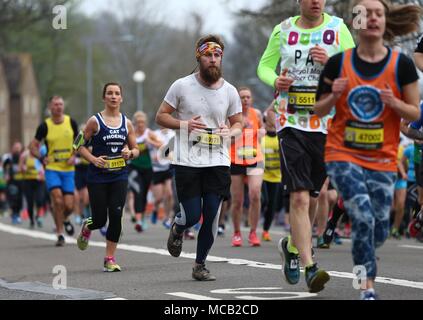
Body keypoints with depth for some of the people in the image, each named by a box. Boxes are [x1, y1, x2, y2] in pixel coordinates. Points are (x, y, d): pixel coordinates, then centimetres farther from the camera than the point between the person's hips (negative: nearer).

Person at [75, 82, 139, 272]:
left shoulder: (127, 123, 7)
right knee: (100, 220, -1)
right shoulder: (95, 121, -3)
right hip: (97, 177, -2)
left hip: (119, 177, 2)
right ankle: (86, 228, 37)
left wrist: (130, 153, -8)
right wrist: (93, 159, -14)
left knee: (116, 217, -9)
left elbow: (136, 150, 14)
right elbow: (80, 146, 1)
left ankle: (110, 259, 2)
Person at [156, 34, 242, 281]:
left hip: (218, 162, 2)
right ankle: (178, 229, 32)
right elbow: (161, 116, 4)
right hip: (187, 161, -2)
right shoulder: (182, 86, -2)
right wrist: (184, 124, -14)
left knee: (212, 217, -2)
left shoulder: (230, 91, 5)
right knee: (192, 216, -6)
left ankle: (200, 265, 15)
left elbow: (238, 124, 16)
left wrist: (229, 132, -8)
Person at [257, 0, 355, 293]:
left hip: (326, 123, 1)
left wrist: (330, 62, -19)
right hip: (291, 123, -1)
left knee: (312, 196, 13)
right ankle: (310, 267, -16)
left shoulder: (338, 29, 3)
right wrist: (275, 81, -8)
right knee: (299, 196, -14)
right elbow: (264, 66, 15)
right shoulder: (283, 31, 5)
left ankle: (292, 246, 38)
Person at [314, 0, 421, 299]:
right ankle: (368, 287, -10)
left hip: (382, 160, 2)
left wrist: (394, 102, -18)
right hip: (343, 154, -2)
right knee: (363, 217, -20)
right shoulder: (338, 63, -2)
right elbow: (318, 110, 7)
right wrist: (334, 95, -14)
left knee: (379, 230, 6)